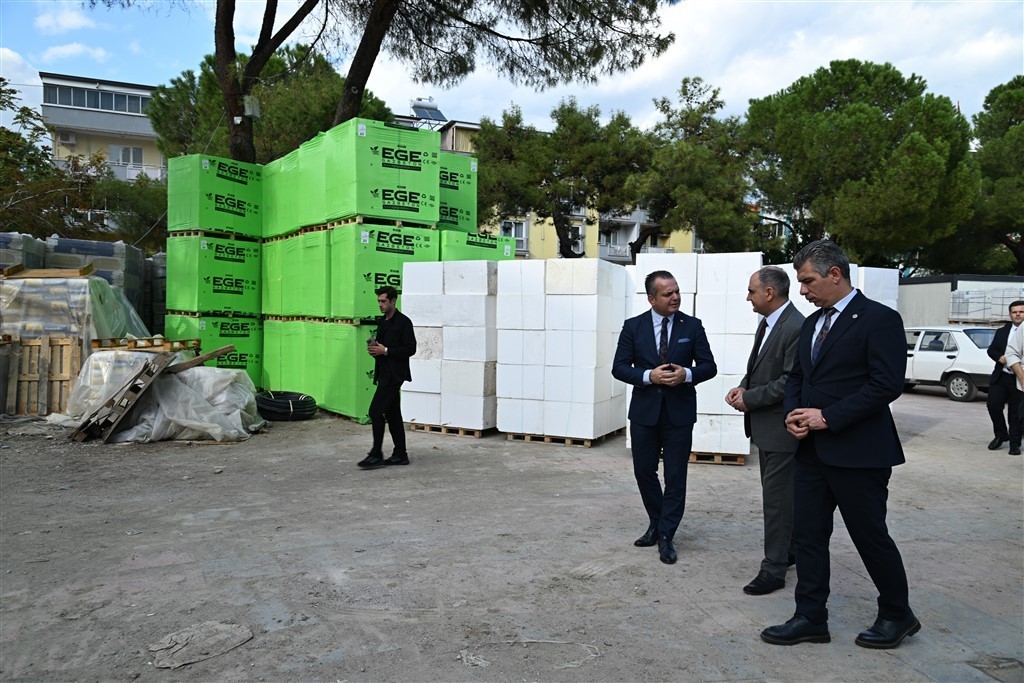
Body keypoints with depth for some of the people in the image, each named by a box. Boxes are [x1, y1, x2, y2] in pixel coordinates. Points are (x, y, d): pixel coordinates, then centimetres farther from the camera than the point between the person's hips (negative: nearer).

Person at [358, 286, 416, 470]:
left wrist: (385, 350, -18)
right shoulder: (383, 322, 16)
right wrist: (374, 349, 2)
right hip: (385, 374, 9)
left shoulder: (403, 322, -10)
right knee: (392, 413, 10)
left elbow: (410, 349, -15)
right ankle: (400, 454, 16)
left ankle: (376, 455, -6)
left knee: (376, 411, -12)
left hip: (394, 375, -9)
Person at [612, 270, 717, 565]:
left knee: (676, 477, 3)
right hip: (644, 411, 1)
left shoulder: (692, 326, 0)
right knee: (644, 472, 11)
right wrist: (649, 376, -19)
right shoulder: (633, 327, -1)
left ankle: (665, 536, 15)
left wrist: (687, 374, -20)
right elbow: (619, 367, -3)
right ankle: (656, 524, 32)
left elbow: (709, 366, 0)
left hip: (679, 412, -1)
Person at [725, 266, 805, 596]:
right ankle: (788, 549, 36)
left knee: (776, 498, -2)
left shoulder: (796, 327, -21)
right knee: (778, 494, 20)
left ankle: (773, 569, 7)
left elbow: (791, 382, -24)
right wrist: (743, 386, 1)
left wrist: (750, 399, -17)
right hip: (765, 425, 10)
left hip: (782, 428, -10)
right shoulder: (768, 323, 10)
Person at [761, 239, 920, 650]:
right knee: (808, 534, 9)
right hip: (812, 448, 8)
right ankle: (811, 618, 21)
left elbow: (887, 384, -18)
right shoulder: (812, 323, 14)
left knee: (870, 536, 7)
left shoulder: (880, 319, -10)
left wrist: (827, 417, -19)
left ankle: (897, 615, 30)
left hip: (857, 452, -7)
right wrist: (793, 413, -1)